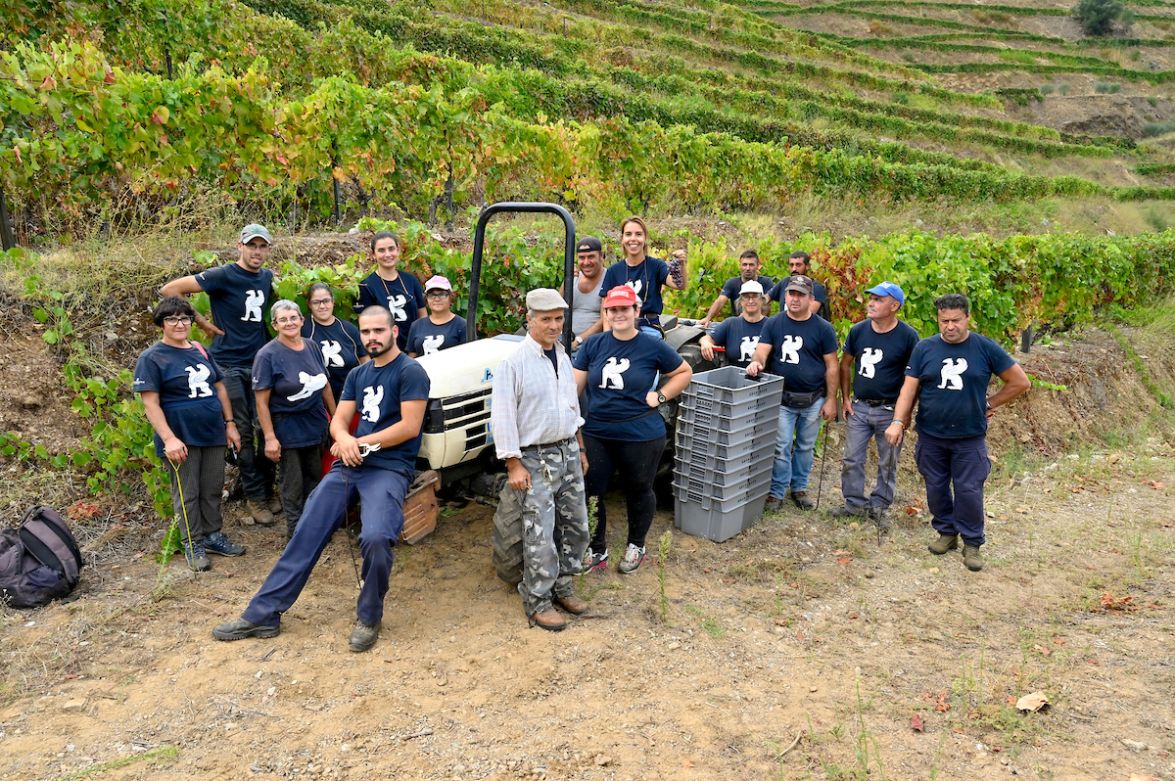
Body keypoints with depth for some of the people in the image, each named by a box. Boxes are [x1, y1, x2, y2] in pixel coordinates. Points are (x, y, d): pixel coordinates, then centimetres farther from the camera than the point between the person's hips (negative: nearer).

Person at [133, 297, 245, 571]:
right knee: (187, 494, 4)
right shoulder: (152, 358, -7)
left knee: (213, 489, 12)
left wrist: (230, 423, 11)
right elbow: (151, 402, -13)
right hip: (182, 437, -5)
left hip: (213, 433, 5)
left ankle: (213, 535, 25)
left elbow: (220, 387, 16)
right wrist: (169, 439, -21)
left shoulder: (201, 350, 10)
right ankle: (193, 544, 16)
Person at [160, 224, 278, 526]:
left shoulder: (267, 277, 8)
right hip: (229, 365, -5)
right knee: (243, 433, 1)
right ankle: (255, 497, 10)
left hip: (259, 364, 5)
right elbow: (171, 290, -14)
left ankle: (265, 491, 20)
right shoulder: (223, 276, -11)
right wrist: (203, 323, -10)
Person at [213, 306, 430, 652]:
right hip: (350, 465, 7)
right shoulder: (357, 374, 18)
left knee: (376, 537, -29)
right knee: (307, 532, -2)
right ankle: (263, 613, 6)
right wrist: (345, 440, -11)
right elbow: (339, 420, 13)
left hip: (390, 467, -7)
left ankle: (369, 618, -6)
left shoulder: (410, 371, -5)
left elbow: (410, 427, -13)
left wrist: (360, 443, -8)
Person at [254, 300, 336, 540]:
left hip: (315, 425, 5)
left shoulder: (312, 347, 3)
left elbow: (325, 385, 12)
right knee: (292, 485, 5)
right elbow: (262, 402, -15)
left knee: (314, 478, 16)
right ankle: (296, 532, 19)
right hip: (287, 429, -5)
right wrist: (270, 438, -18)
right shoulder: (268, 355, -14)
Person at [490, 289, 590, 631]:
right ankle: (538, 602, 11)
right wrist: (514, 465, -17)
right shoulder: (514, 362, -14)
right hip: (535, 458, -7)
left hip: (568, 452, 7)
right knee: (540, 534, -4)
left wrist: (580, 449, 18)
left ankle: (561, 586, 30)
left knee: (576, 525, 13)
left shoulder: (563, 358, 9)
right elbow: (503, 417, -15)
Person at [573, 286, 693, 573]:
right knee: (589, 492, 6)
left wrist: (660, 397, -5)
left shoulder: (653, 347, -6)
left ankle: (636, 547, 37)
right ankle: (596, 551, 25)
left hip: (641, 437, -2)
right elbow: (575, 385, 0)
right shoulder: (593, 345, 1)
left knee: (638, 492, 14)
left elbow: (685, 372, 6)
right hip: (596, 435, 3)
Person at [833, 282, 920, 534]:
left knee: (887, 464, 10)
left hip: (890, 410, -3)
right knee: (852, 459, 8)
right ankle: (855, 503, 23)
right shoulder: (858, 330, -2)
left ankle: (880, 506, 26)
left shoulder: (908, 336, -11)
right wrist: (845, 398, 4)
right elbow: (845, 363, 10)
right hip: (859, 407, 3)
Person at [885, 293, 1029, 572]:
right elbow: (909, 388, -4)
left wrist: (989, 404, 2)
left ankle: (972, 543, 16)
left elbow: (1020, 382, 2)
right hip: (930, 436, 2)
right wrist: (898, 421, -14)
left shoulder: (985, 348, -5)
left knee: (969, 491, 1)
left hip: (970, 438, -2)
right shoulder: (924, 348, -2)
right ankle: (946, 532, 30)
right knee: (936, 489, 11)